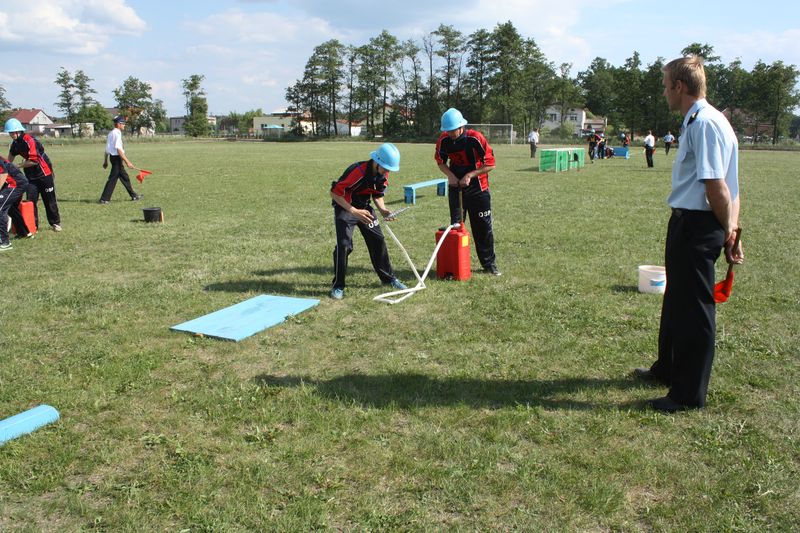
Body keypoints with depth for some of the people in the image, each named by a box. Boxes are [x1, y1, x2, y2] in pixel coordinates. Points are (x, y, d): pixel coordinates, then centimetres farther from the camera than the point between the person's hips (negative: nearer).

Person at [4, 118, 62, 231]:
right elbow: (11, 155, 20)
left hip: (44, 173, -7)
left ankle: (55, 223, 15)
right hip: (31, 175, 7)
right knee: (31, 200, 2)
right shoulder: (15, 142, 3)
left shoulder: (29, 141, -22)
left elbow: (34, 161, -24)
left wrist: (19, 165, -14)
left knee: (49, 200, 3)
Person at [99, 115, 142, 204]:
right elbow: (119, 150, -22)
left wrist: (105, 161, 21)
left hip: (113, 157, 10)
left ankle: (134, 196, 24)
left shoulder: (111, 133, 13)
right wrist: (127, 162, -23)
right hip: (117, 158, -10)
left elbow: (107, 149, 16)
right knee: (113, 178, -6)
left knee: (124, 177, 16)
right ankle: (104, 199, -3)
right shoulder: (117, 134, -16)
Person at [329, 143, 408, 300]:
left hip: (364, 208, 7)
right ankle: (338, 286, -3)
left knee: (378, 241, 6)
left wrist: (382, 209, -12)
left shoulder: (383, 175, -8)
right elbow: (335, 192, -27)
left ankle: (388, 278, 22)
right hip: (345, 208, -6)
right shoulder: (357, 171, -31)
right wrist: (354, 211, -33)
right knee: (344, 245, -16)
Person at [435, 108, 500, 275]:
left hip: (478, 188, -3)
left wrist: (469, 175, -21)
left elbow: (490, 164, -14)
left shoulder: (476, 139, -20)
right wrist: (450, 175, -11)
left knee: (483, 227, 3)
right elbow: (440, 161, 7)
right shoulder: (443, 140, -9)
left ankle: (489, 263, 15)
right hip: (455, 187, 3)